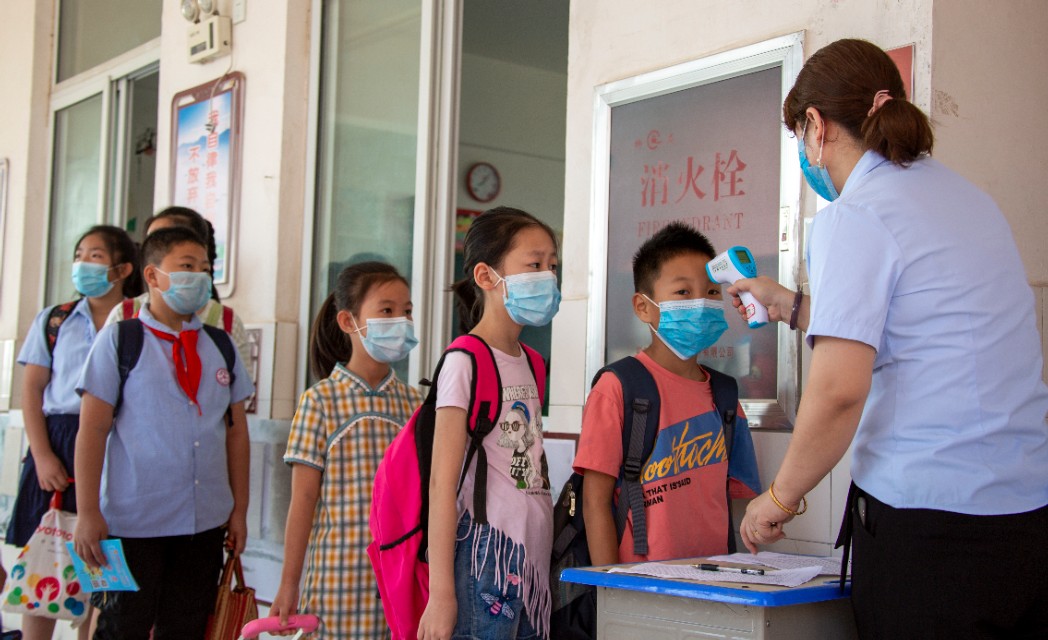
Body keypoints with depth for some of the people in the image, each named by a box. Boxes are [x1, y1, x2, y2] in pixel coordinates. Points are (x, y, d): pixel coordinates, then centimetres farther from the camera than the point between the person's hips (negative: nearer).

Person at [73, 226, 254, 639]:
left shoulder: (221, 347, 10)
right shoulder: (119, 340, -2)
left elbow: (236, 432, 12)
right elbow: (92, 429, -7)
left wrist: (239, 511, 9)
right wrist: (88, 512, -12)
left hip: (206, 523, 4)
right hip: (132, 524, -4)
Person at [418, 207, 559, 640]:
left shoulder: (529, 364, 13)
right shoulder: (466, 362, -10)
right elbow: (442, 482, -13)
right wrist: (441, 593, -16)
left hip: (533, 561, 7)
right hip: (485, 560, -7)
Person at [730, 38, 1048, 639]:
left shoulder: (853, 217, -10)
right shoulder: (970, 198, 15)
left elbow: (839, 390, -19)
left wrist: (781, 496, -5)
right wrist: (792, 305, 36)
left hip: (930, 527, -8)